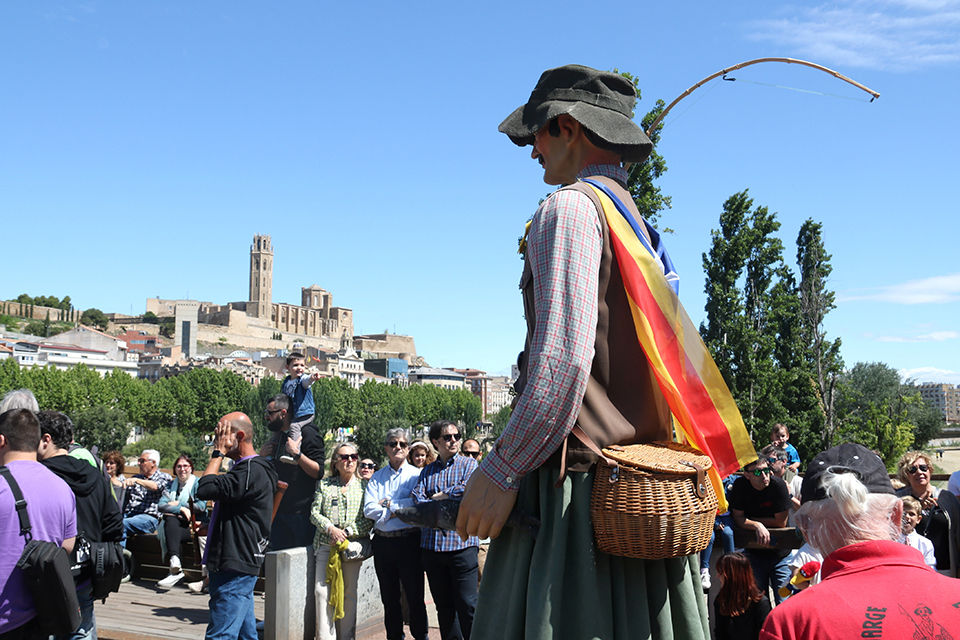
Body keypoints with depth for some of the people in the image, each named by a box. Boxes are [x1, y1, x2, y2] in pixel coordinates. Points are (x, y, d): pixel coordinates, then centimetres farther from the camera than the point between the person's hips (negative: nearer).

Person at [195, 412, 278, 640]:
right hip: (237, 564, 11)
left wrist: (218, 453, -14)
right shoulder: (246, 469, 19)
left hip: (236, 567, -11)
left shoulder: (251, 471, -17)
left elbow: (205, 489, -25)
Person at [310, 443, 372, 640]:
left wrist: (347, 532, -12)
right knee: (323, 591, -7)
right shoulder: (324, 484, 10)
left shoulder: (364, 486, 7)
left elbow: (369, 519, 0)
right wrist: (331, 529, -12)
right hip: (326, 546, 1)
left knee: (349, 594, 3)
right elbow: (314, 512, 3)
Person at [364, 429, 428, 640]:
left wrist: (388, 504, -8)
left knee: (415, 595, 0)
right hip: (382, 541, 4)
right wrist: (396, 512, -11)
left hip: (409, 541, -4)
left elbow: (418, 504, -14)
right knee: (389, 597, 11)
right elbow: (369, 509, -1)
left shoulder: (416, 475, 2)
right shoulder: (377, 477, 12)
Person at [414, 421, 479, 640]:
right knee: (443, 605, 9)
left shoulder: (468, 464, 8)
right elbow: (417, 497, 3)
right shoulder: (427, 470, 18)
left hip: (461, 542, -4)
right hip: (432, 545, 4)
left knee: (467, 604, -8)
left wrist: (438, 496, 0)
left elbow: (468, 489, -10)